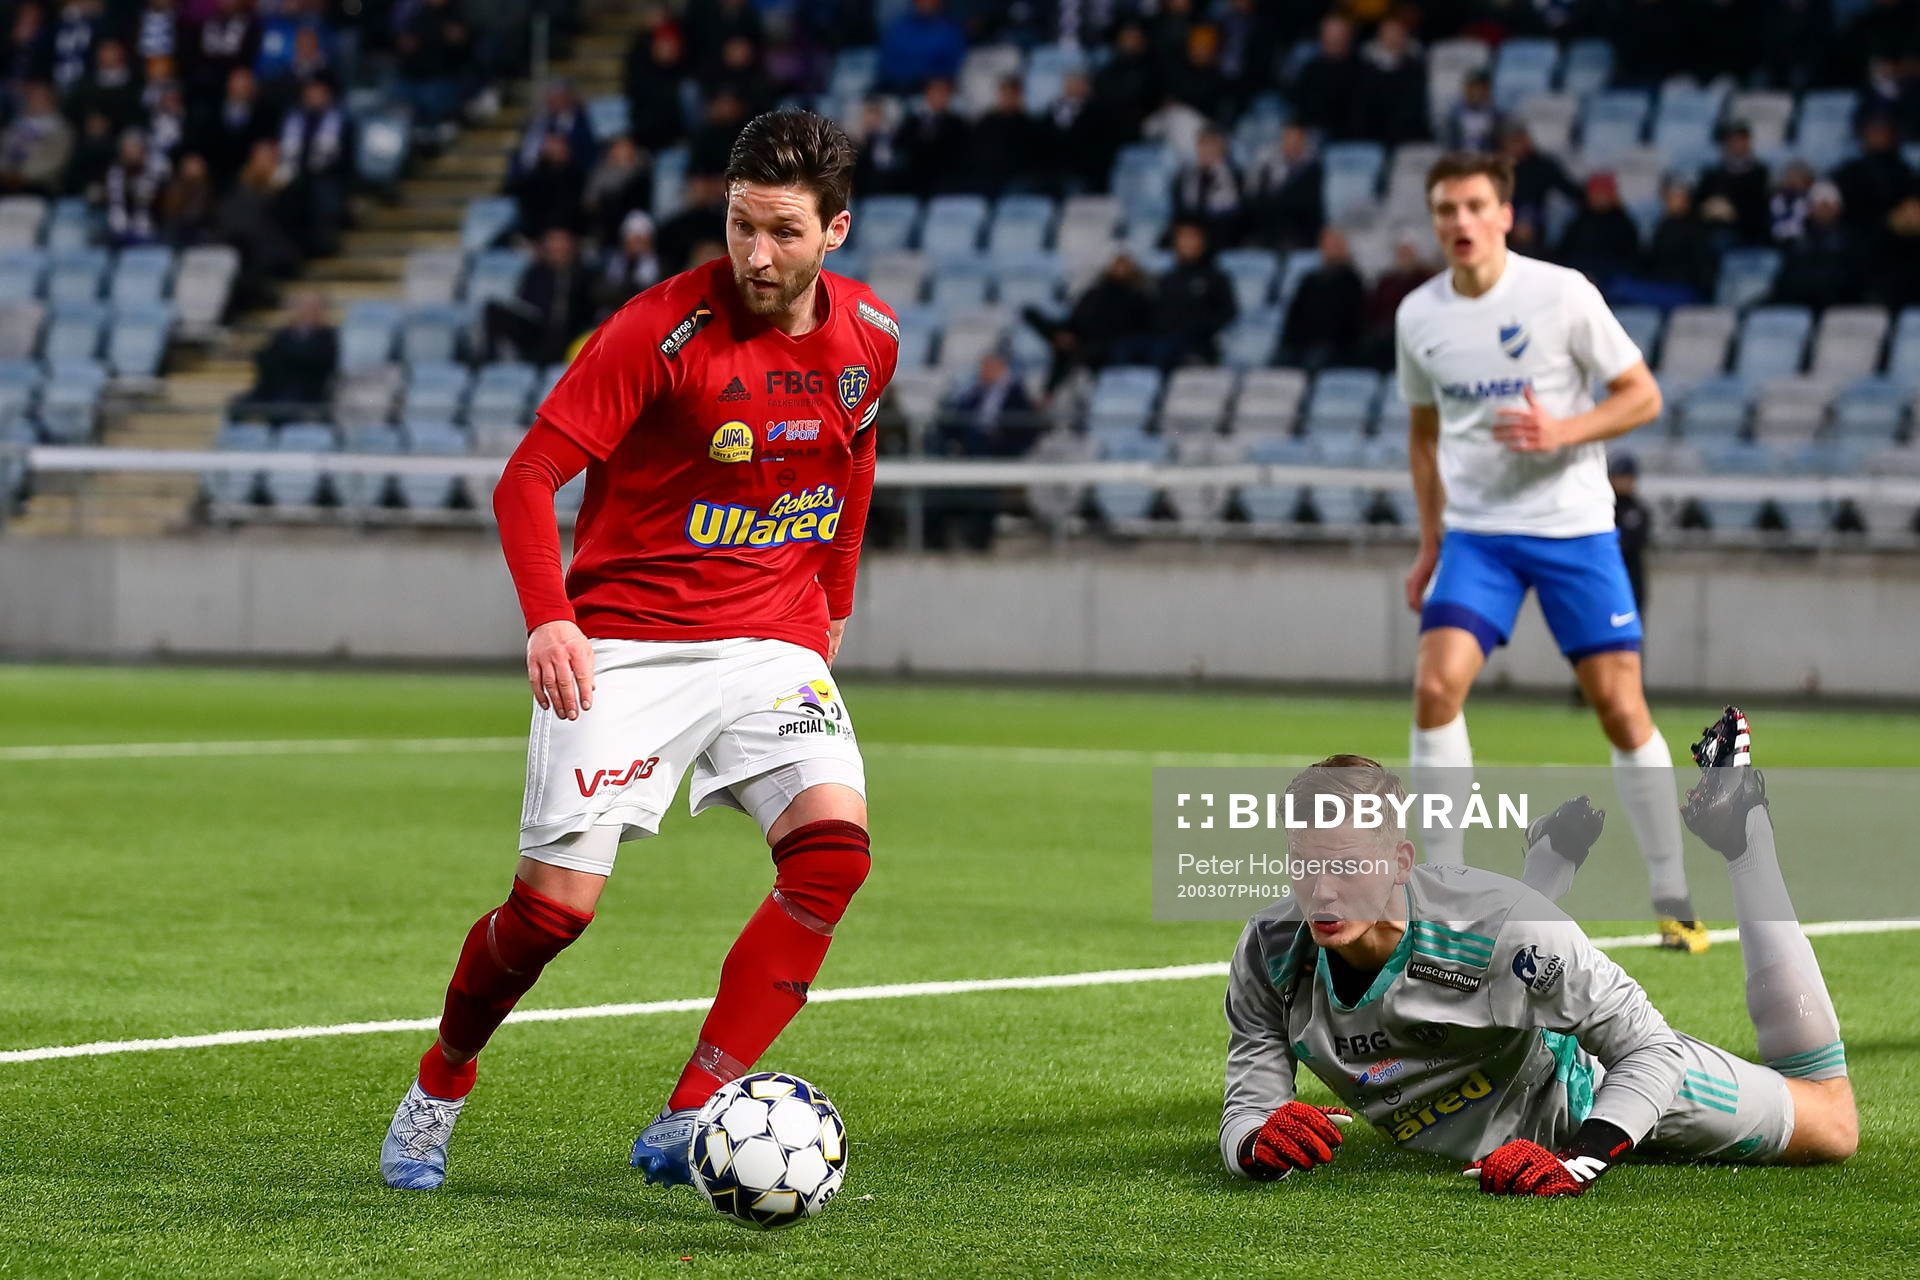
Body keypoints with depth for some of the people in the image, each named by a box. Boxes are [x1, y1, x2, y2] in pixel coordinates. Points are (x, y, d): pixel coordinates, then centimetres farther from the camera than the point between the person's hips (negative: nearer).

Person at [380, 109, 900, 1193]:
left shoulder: (869, 338, 1)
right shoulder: (666, 328, -15)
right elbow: (530, 476, -15)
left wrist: (836, 604, 23)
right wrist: (548, 618, -29)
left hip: (774, 638, 4)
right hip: (625, 640, -4)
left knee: (835, 847, -21)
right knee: (557, 902, -10)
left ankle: (686, 1124, -16)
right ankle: (440, 1086, 21)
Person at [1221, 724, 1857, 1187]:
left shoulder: (1500, 925, -40)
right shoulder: (1270, 952, -30)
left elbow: (1652, 1048, -32)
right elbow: (1247, 1105, -23)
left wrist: (1581, 1159, -48)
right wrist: (1256, 1141, -49)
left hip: (1584, 1097, -4)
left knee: (1829, 1124, 13)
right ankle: (1563, 838, 46)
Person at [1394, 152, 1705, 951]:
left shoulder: (1562, 294, -9)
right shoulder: (1419, 316, 3)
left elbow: (1642, 396, -5)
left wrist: (1561, 431, -21)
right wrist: (1430, 544, 15)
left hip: (1574, 526, -3)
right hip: (1475, 530, 3)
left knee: (1621, 707, -5)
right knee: (1436, 685, -16)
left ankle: (1672, 900, 8)